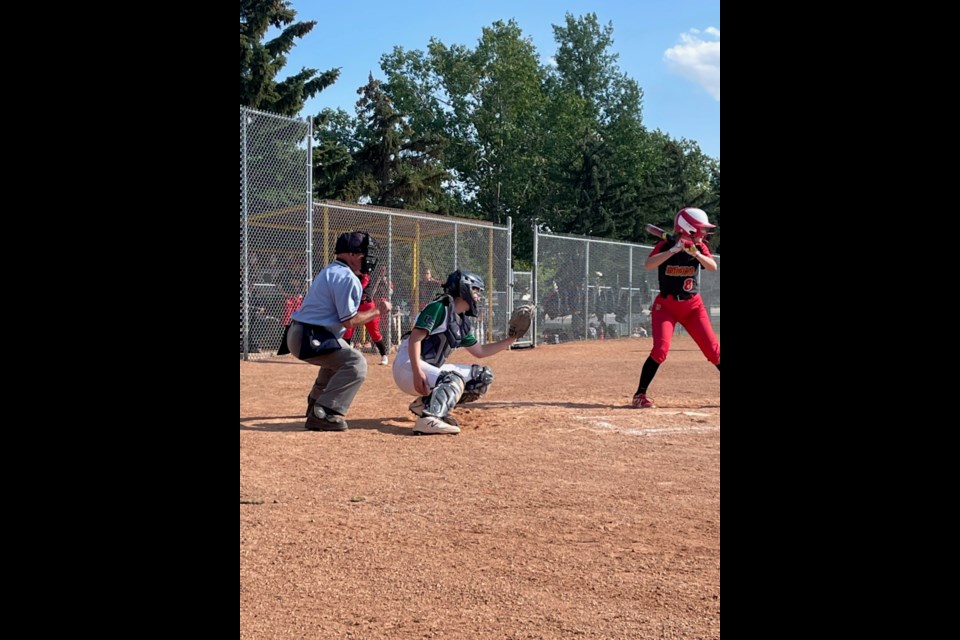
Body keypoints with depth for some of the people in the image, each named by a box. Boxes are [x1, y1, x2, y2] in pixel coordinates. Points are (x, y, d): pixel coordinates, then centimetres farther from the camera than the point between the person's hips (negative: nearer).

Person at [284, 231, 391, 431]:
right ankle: (323, 413, -25)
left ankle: (316, 404, 44)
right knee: (356, 364, -20)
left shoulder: (329, 271, 17)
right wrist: (377, 311, -4)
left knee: (338, 358, 35)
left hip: (300, 333, 11)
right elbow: (349, 321, -16)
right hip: (310, 338, -11)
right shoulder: (347, 277, -15)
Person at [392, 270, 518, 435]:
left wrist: (511, 339, 15)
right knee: (454, 379, -30)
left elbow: (480, 351, 23)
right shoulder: (439, 308, -12)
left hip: (432, 369, 9)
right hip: (408, 366, -9)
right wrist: (417, 372, -32)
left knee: (482, 376, 7)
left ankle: (426, 403, 4)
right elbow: (414, 338, -21)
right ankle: (428, 420, -45)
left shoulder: (462, 323, 14)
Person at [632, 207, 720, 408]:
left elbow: (713, 267, -16)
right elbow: (648, 265, -27)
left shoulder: (699, 247, -1)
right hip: (666, 305, -3)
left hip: (693, 305, 4)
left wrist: (696, 253, -32)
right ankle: (639, 395, -8)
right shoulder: (666, 245, -11)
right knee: (661, 348, -18)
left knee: (713, 349, -1)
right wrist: (674, 250, -33)